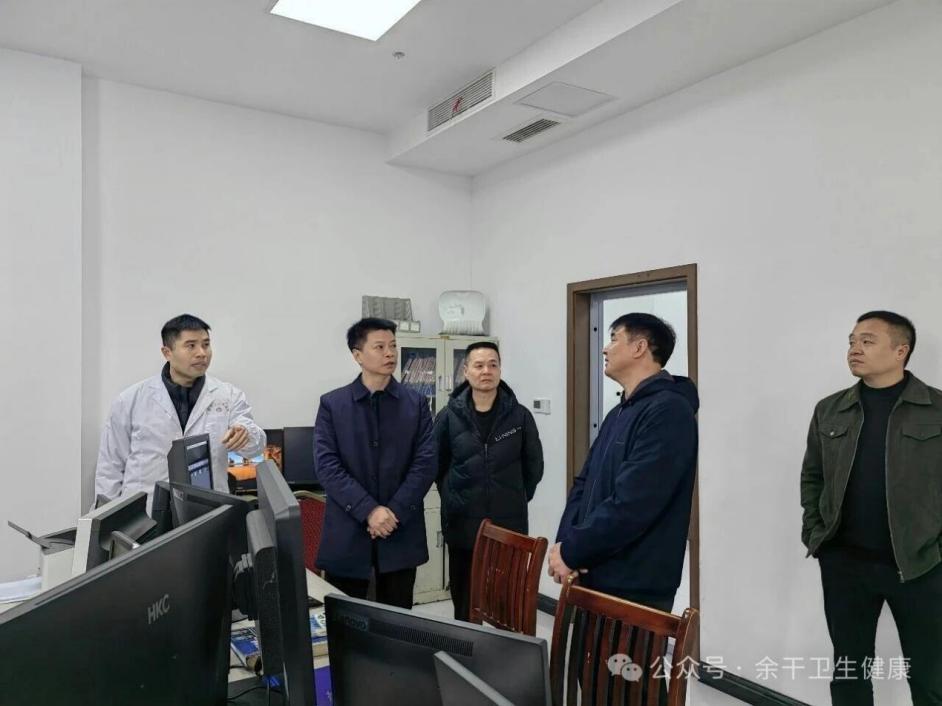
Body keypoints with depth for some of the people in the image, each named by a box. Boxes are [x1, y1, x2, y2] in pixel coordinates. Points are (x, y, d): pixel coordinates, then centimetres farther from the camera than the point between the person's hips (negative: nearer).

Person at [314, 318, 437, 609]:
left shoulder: (416, 404, 5)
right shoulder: (332, 404, 1)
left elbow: (426, 462, -2)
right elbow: (327, 466, -7)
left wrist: (394, 513, -13)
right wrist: (369, 511, -17)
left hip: (401, 531, 1)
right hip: (347, 532, -1)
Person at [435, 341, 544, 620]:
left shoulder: (520, 416, -3)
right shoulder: (449, 416, -3)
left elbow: (534, 464, 7)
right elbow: (436, 463, 9)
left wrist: (517, 497, 7)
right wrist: (451, 497, 8)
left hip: (509, 525, 0)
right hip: (462, 525, 0)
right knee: (464, 601, 12)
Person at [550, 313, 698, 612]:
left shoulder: (668, 411, -17)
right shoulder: (619, 414, 14)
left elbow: (631, 504, -24)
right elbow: (584, 483, 11)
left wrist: (572, 552, -16)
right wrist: (564, 542, -5)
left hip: (635, 589, -8)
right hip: (594, 577, 8)